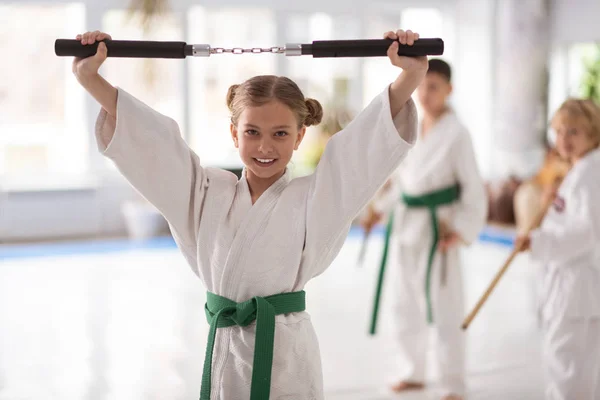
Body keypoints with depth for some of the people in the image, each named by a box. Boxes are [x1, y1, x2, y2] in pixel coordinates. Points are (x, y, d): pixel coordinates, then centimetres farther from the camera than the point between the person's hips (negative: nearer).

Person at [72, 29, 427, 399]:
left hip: (286, 356, -2)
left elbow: (373, 138, -12)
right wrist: (90, 77, -6)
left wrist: (410, 77, -26)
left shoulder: (314, 198, -2)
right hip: (223, 352, 3)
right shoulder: (207, 192, 6)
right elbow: (148, 139, 2)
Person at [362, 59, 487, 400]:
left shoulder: (456, 133, -12)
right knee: (407, 304, 15)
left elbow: (473, 187, -10)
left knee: (444, 309, -3)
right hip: (405, 223, 7)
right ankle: (413, 372, 30)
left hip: (437, 227, -7)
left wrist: (462, 231, -15)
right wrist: (380, 207, 12)